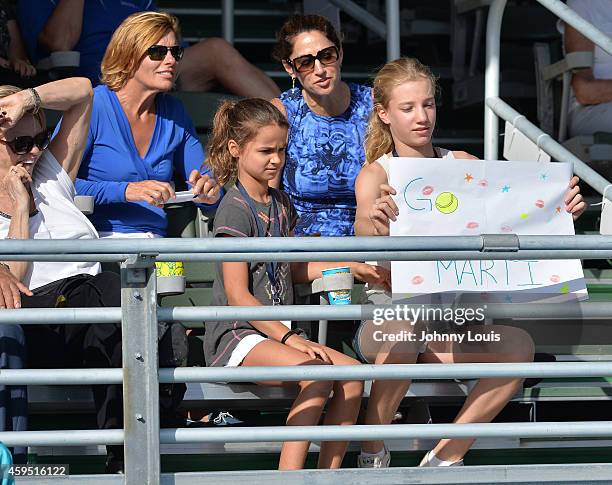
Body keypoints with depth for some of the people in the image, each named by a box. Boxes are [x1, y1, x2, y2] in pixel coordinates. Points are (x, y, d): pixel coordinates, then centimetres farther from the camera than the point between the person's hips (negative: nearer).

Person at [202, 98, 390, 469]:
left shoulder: (280, 203, 16)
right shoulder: (236, 209, -10)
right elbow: (237, 295, -15)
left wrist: (354, 267, 20)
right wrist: (288, 337, -21)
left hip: (277, 331, 8)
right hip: (235, 336, -8)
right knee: (316, 374, -31)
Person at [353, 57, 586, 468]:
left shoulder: (462, 165, 8)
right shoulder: (375, 175, -4)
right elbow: (364, 228, -25)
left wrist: (563, 208, -24)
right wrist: (372, 222, -50)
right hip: (389, 309, -4)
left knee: (518, 345, -24)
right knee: (401, 335, -38)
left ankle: (447, 457, -14)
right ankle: (373, 456, -15)